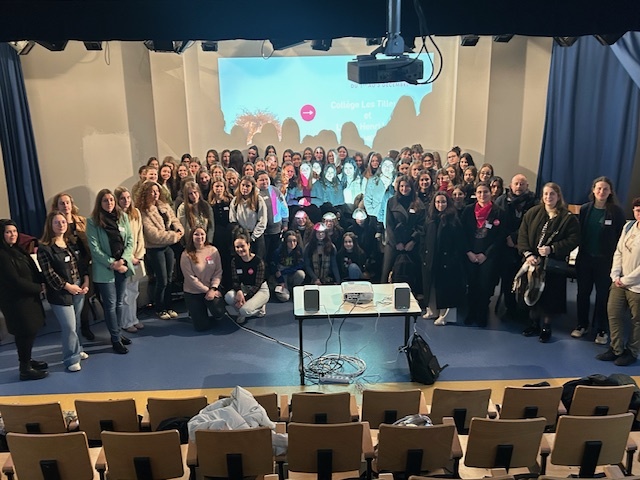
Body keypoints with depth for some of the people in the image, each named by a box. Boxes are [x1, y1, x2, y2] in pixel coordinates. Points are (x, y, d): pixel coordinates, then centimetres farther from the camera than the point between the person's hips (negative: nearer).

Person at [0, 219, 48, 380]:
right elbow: (15, 281, -21)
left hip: (27, 296, 9)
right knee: (25, 332, -1)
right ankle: (25, 369, 12)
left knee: (31, 330, 16)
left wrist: (42, 280, -4)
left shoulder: (17, 250, 9)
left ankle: (27, 360, 33)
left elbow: (32, 272, 12)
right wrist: (38, 288, -12)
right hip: (15, 300, -8)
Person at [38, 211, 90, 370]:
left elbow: (81, 264, 11)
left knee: (76, 324, 15)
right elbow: (48, 273, -14)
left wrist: (86, 281, -4)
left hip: (79, 289, 6)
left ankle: (76, 350, 32)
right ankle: (72, 359, 9)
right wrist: (68, 286, -14)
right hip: (60, 293, -6)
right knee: (69, 327, -4)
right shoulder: (44, 248, -10)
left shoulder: (72, 244, 10)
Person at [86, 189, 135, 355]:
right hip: (104, 269, -4)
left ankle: (117, 333, 29)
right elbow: (94, 248, -11)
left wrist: (123, 260, -11)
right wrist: (112, 263, -15)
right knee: (110, 305, 3)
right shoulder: (92, 222, -8)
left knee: (120, 302, 14)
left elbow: (130, 240, 2)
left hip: (123, 266, 4)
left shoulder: (123, 217, 4)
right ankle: (116, 339, 14)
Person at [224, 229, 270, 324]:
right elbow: (235, 281, -5)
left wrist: (244, 298, -23)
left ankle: (259, 308, 6)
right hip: (244, 288, 5)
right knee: (228, 297, -28)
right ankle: (241, 314, 2)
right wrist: (239, 291, -27)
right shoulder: (235, 261, -6)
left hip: (260, 290, -5)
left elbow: (257, 285, -17)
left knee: (245, 310, -30)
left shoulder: (258, 261, -20)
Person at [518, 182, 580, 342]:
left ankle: (546, 327, 20)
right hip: (532, 262, 3)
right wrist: (527, 254, -14)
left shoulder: (568, 218, -5)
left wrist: (552, 249, -18)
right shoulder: (532, 213, 2)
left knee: (549, 296, 3)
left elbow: (573, 239, -9)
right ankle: (534, 324, 27)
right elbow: (522, 235, -1)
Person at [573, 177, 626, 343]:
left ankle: (601, 330, 19)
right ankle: (582, 324, 27)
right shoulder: (585, 209, -1)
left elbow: (621, 237, -4)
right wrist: (579, 252, -2)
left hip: (605, 260, -2)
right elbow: (579, 232, 2)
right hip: (585, 258, 2)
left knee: (603, 295, 7)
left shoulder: (616, 211, -7)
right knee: (583, 292, 12)